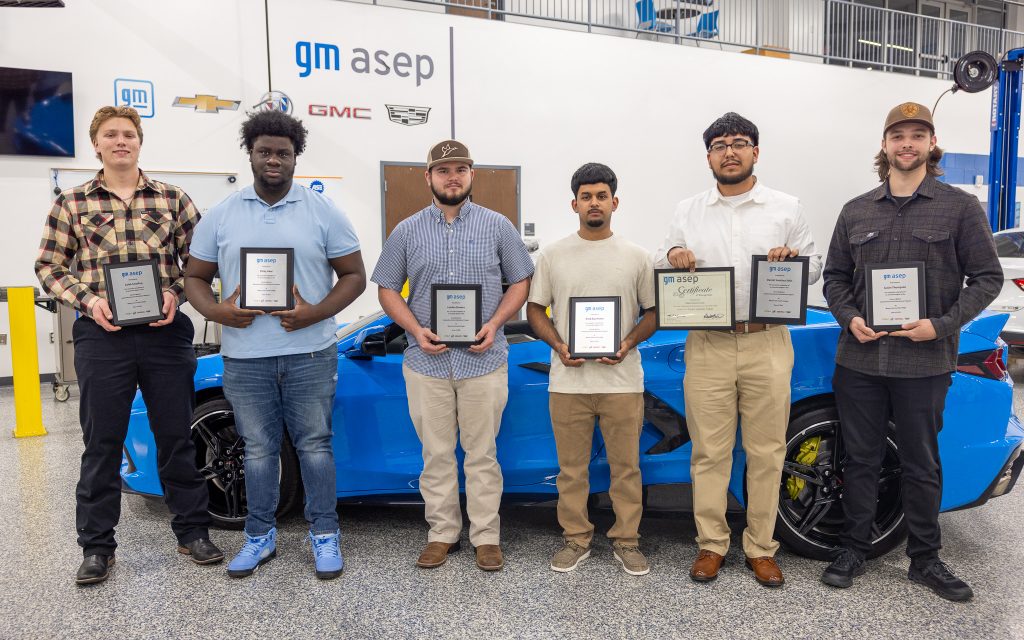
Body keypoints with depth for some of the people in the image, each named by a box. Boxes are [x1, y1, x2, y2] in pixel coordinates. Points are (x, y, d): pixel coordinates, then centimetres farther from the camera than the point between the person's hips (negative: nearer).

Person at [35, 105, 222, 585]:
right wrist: (87, 299, -8)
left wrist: (176, 293, -8)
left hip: (166, 334, 0)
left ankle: (193, 532, 22)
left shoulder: (172, 199, 8)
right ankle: (97, 546, 21)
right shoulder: (72, 203, 7)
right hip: (102, 335, 0)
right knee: (101, 444, 7)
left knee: (176, 437, 8)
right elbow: (48, 267, 8)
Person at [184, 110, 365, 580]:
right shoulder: (220, 216, 7)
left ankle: (325, 534, 21)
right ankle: (260, 536, 28)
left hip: (309, 352, -2)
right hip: (245, 357, 2)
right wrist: (216, 311, -11)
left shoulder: (323, 212, 1)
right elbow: (195, 278, 11)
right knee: (259, 448, 12)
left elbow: (354, 275, 1)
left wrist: (315, 313, -15)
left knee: (315, 444, 6)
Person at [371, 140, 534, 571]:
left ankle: (486, 536, 18)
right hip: (426, 361, 1)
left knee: (482, 453, 5)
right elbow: (387, 289, 9)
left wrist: (494, 324, -9)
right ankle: (442, 533, 23)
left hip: (483, 359, -1)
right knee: (436, 453, 9)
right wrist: (416, 330, -8)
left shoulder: (498, 226, 5)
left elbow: (521, 282, 7)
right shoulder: (407, 231, 7)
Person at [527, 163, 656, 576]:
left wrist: (628, 343, -10)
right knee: (571, 468, 9)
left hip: (622, 381, 0)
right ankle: (576, 540, 25)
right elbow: (535, 309, 7)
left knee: (626, 466, 8)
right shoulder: (553, 256, 5)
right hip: (568, 381, 1)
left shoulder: (636, 257, 5)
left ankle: (626, 541, 23)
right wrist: (558, 345, -9)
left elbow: (653, 311, 8)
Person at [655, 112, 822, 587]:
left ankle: (761, 548, 19)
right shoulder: (688, 212, 11)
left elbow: (815, 268, 11)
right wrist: (672, 258, -9)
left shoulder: (786, 208, 9)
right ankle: (711, 545, 17)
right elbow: (661, 269, 14)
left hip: (767, 344, 0)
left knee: (766, 453, 5)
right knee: (709, 452, 4)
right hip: (707, 347, 1)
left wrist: (794, 259, -11)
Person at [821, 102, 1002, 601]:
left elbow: (987, 277, 0)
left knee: (922, 465, 10)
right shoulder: (856, 211, 9)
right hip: (859, 360, 2)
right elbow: (835, 277, 12)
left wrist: (942, 325, -13)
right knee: (861, 460, 11)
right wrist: (850, 318, -6)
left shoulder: (960, 208, 2)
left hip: (924, 363, -2)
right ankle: (853, 549, 25)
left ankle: (925, 559, 27)